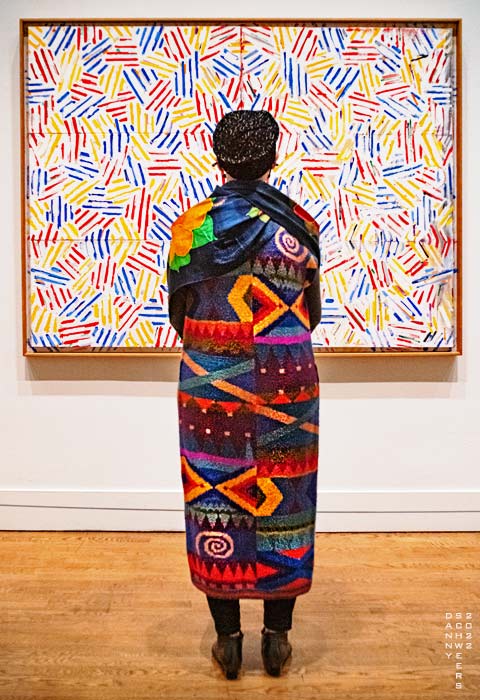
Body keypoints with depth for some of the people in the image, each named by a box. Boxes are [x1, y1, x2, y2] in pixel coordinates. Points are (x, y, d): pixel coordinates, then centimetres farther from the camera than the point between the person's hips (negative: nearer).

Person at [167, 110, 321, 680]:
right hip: (286, 383, 1)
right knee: (281, 502, 12)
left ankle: (227, 638, 23)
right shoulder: (300, 224, -1)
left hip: (210, 386, 0)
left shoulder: (191, 225, -3)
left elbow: (177, 315, 3)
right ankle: (277, 636, 25)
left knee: (215, 502, 11)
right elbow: (312, 313, 7)